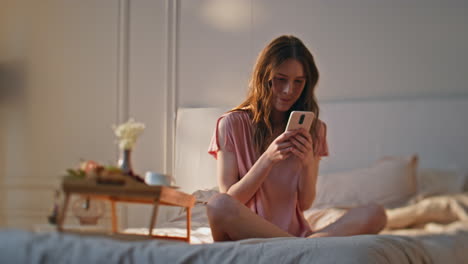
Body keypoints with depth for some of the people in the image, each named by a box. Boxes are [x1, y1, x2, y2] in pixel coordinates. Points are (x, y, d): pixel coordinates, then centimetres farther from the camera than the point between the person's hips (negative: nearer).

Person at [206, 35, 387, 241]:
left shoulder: (313, 129, 11)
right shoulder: (232, 124, 1)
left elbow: (305, 204, 8)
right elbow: (228, 200, -4)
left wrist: (307, 163, -11)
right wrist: (268, 159, -16)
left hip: (295, 232, 3)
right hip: (245, 233, -3)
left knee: (375, 214, -20)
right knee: (218, 205, -38)